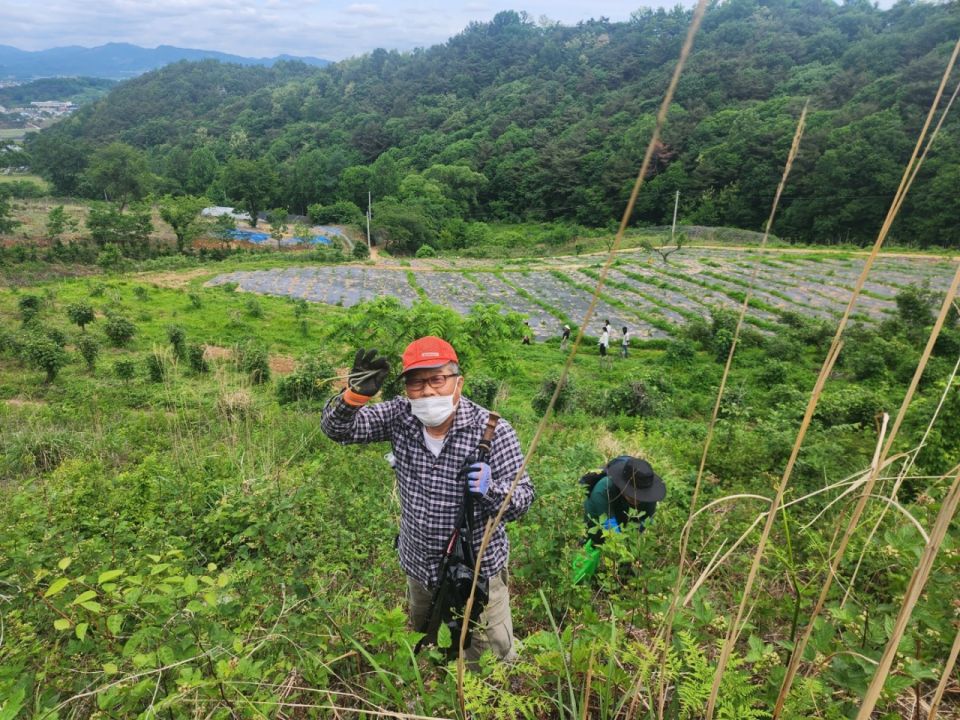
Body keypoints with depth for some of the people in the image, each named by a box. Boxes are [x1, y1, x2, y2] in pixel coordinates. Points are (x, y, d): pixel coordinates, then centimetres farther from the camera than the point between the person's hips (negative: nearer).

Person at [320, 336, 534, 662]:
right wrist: (355, 394, -34)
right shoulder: (400, 415, -14)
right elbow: (337, 428, -12)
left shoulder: (493, 431, -24)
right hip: (418, 566, 4)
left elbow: (521, 501, -18)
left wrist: (491, 489, -42)